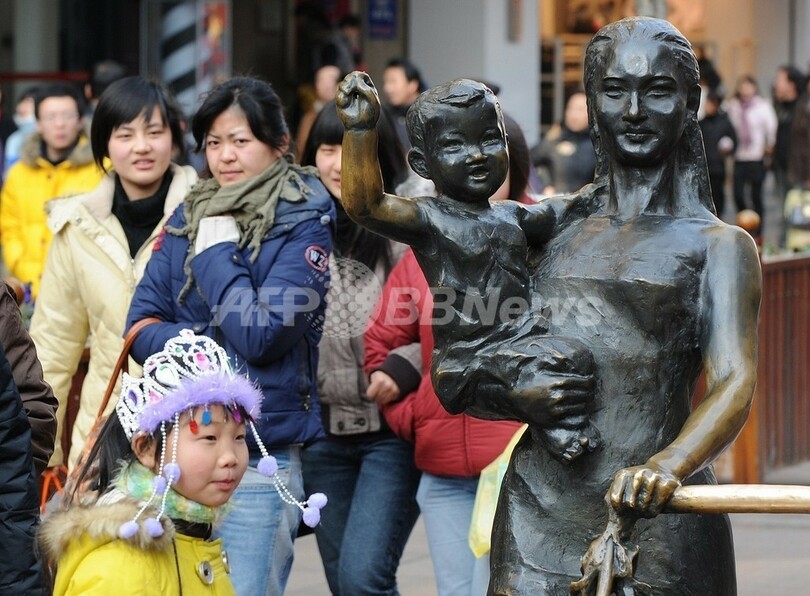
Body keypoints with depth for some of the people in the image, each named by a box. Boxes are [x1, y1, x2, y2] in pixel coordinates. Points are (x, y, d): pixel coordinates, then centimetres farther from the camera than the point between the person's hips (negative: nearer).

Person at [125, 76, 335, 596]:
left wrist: (216, 251, -9)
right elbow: (141, 328, 4)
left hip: (259, 461, -5)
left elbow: (261, 337, -16)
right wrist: (212, 346, -13)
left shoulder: (301, 226, -6)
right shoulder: (188, 218, 10)